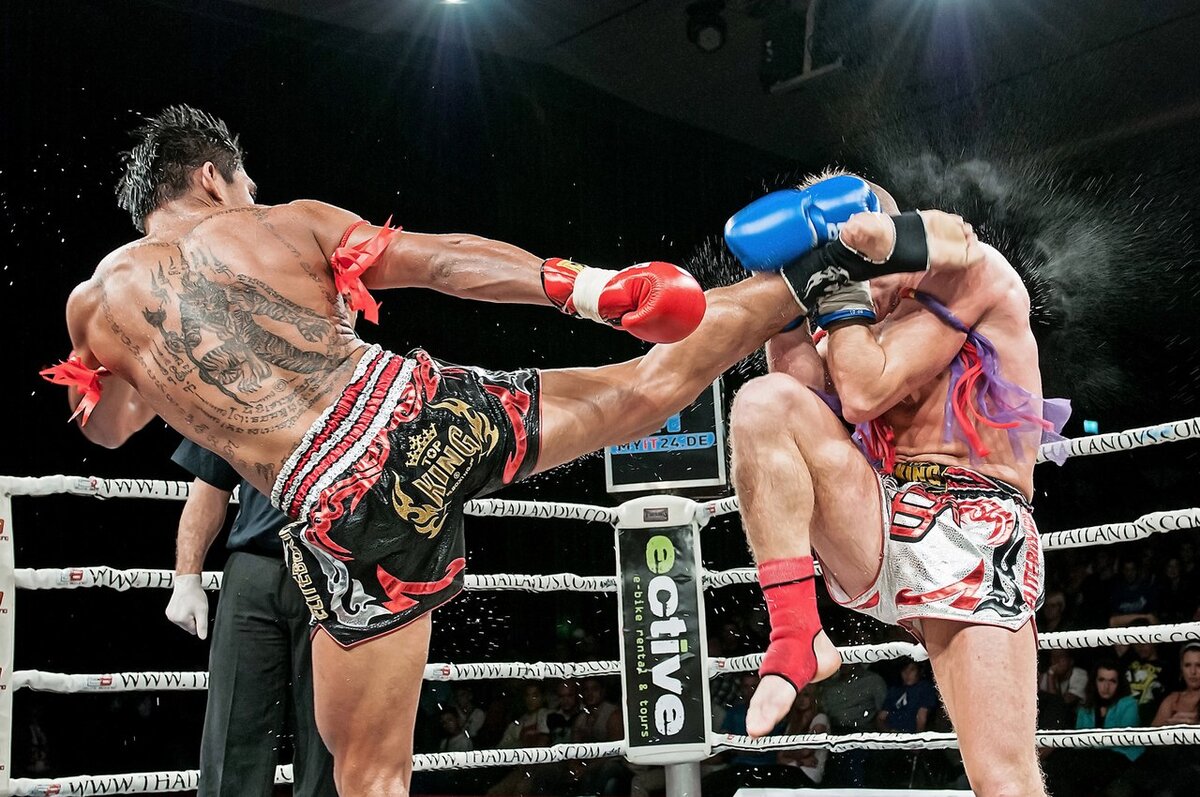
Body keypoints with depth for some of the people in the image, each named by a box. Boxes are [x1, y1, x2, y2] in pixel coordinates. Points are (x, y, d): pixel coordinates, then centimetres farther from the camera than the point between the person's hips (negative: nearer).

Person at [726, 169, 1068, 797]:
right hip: (877, 533, 6)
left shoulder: (971, 269, 1)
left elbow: (864, 393, -10)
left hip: (970, 534, -5)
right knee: (764, 399, -18)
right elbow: (807, 393, 3)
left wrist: (842, 281, -4)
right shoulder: (880, 319, 21)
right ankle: (797, 633, -20)